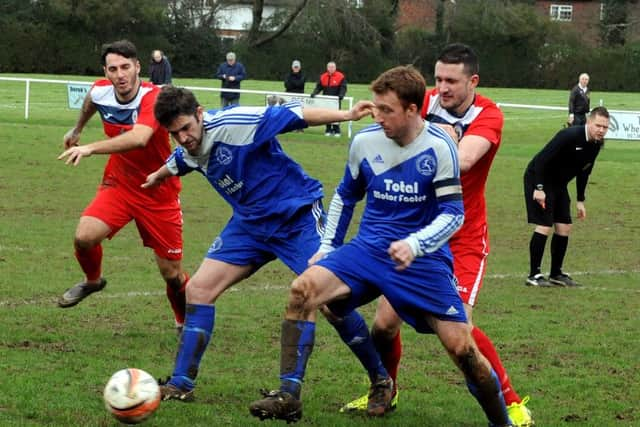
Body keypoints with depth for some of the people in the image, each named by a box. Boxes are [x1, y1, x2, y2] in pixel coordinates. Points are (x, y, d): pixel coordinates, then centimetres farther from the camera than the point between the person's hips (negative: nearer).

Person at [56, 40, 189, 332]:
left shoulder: (153, 98, -29)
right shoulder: (100, 92, -10)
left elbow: (139, 138, -49)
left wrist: (90, 149, -56)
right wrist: (77, 129, 37)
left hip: (159, 192, -4)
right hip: (118, 184, 4)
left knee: (172, 272, 0)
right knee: (85, 236, -20)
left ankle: (185, 322, 30)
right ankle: (92, 280, 14)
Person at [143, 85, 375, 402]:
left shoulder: (232, 124, -25)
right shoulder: (187, 150, -1)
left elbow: (292, 115, -27)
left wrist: (346, 115, -37)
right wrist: (159, 175, 46)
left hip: (297, 215, -7)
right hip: (250, 222, 7)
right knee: (199, 289, 0)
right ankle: (181, 384, 9)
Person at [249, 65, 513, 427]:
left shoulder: (439, 147, -13)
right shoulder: (365, 141, -1)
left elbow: (453, 213, -14)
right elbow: (346, 196, 17)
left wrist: (414, 245, -28)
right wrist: (328, 246, 14)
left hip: (423, 259, -3)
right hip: (368, 249, 3)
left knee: (461, 346, -10)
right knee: (303, 288, -20)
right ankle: (288, 396, -16)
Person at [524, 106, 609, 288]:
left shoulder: (597, 144, -1)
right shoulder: (570, 136, -27)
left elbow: (583, 171, 13)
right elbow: (542, 159, -27)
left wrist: (580, 200, 14)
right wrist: (539, 188, -28)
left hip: (558, 184, 8)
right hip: (539, 179, -8)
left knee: (564, 227, 5)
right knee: (544, 226, -13)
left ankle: (556, 274, 17)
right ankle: (534, 275, -6)